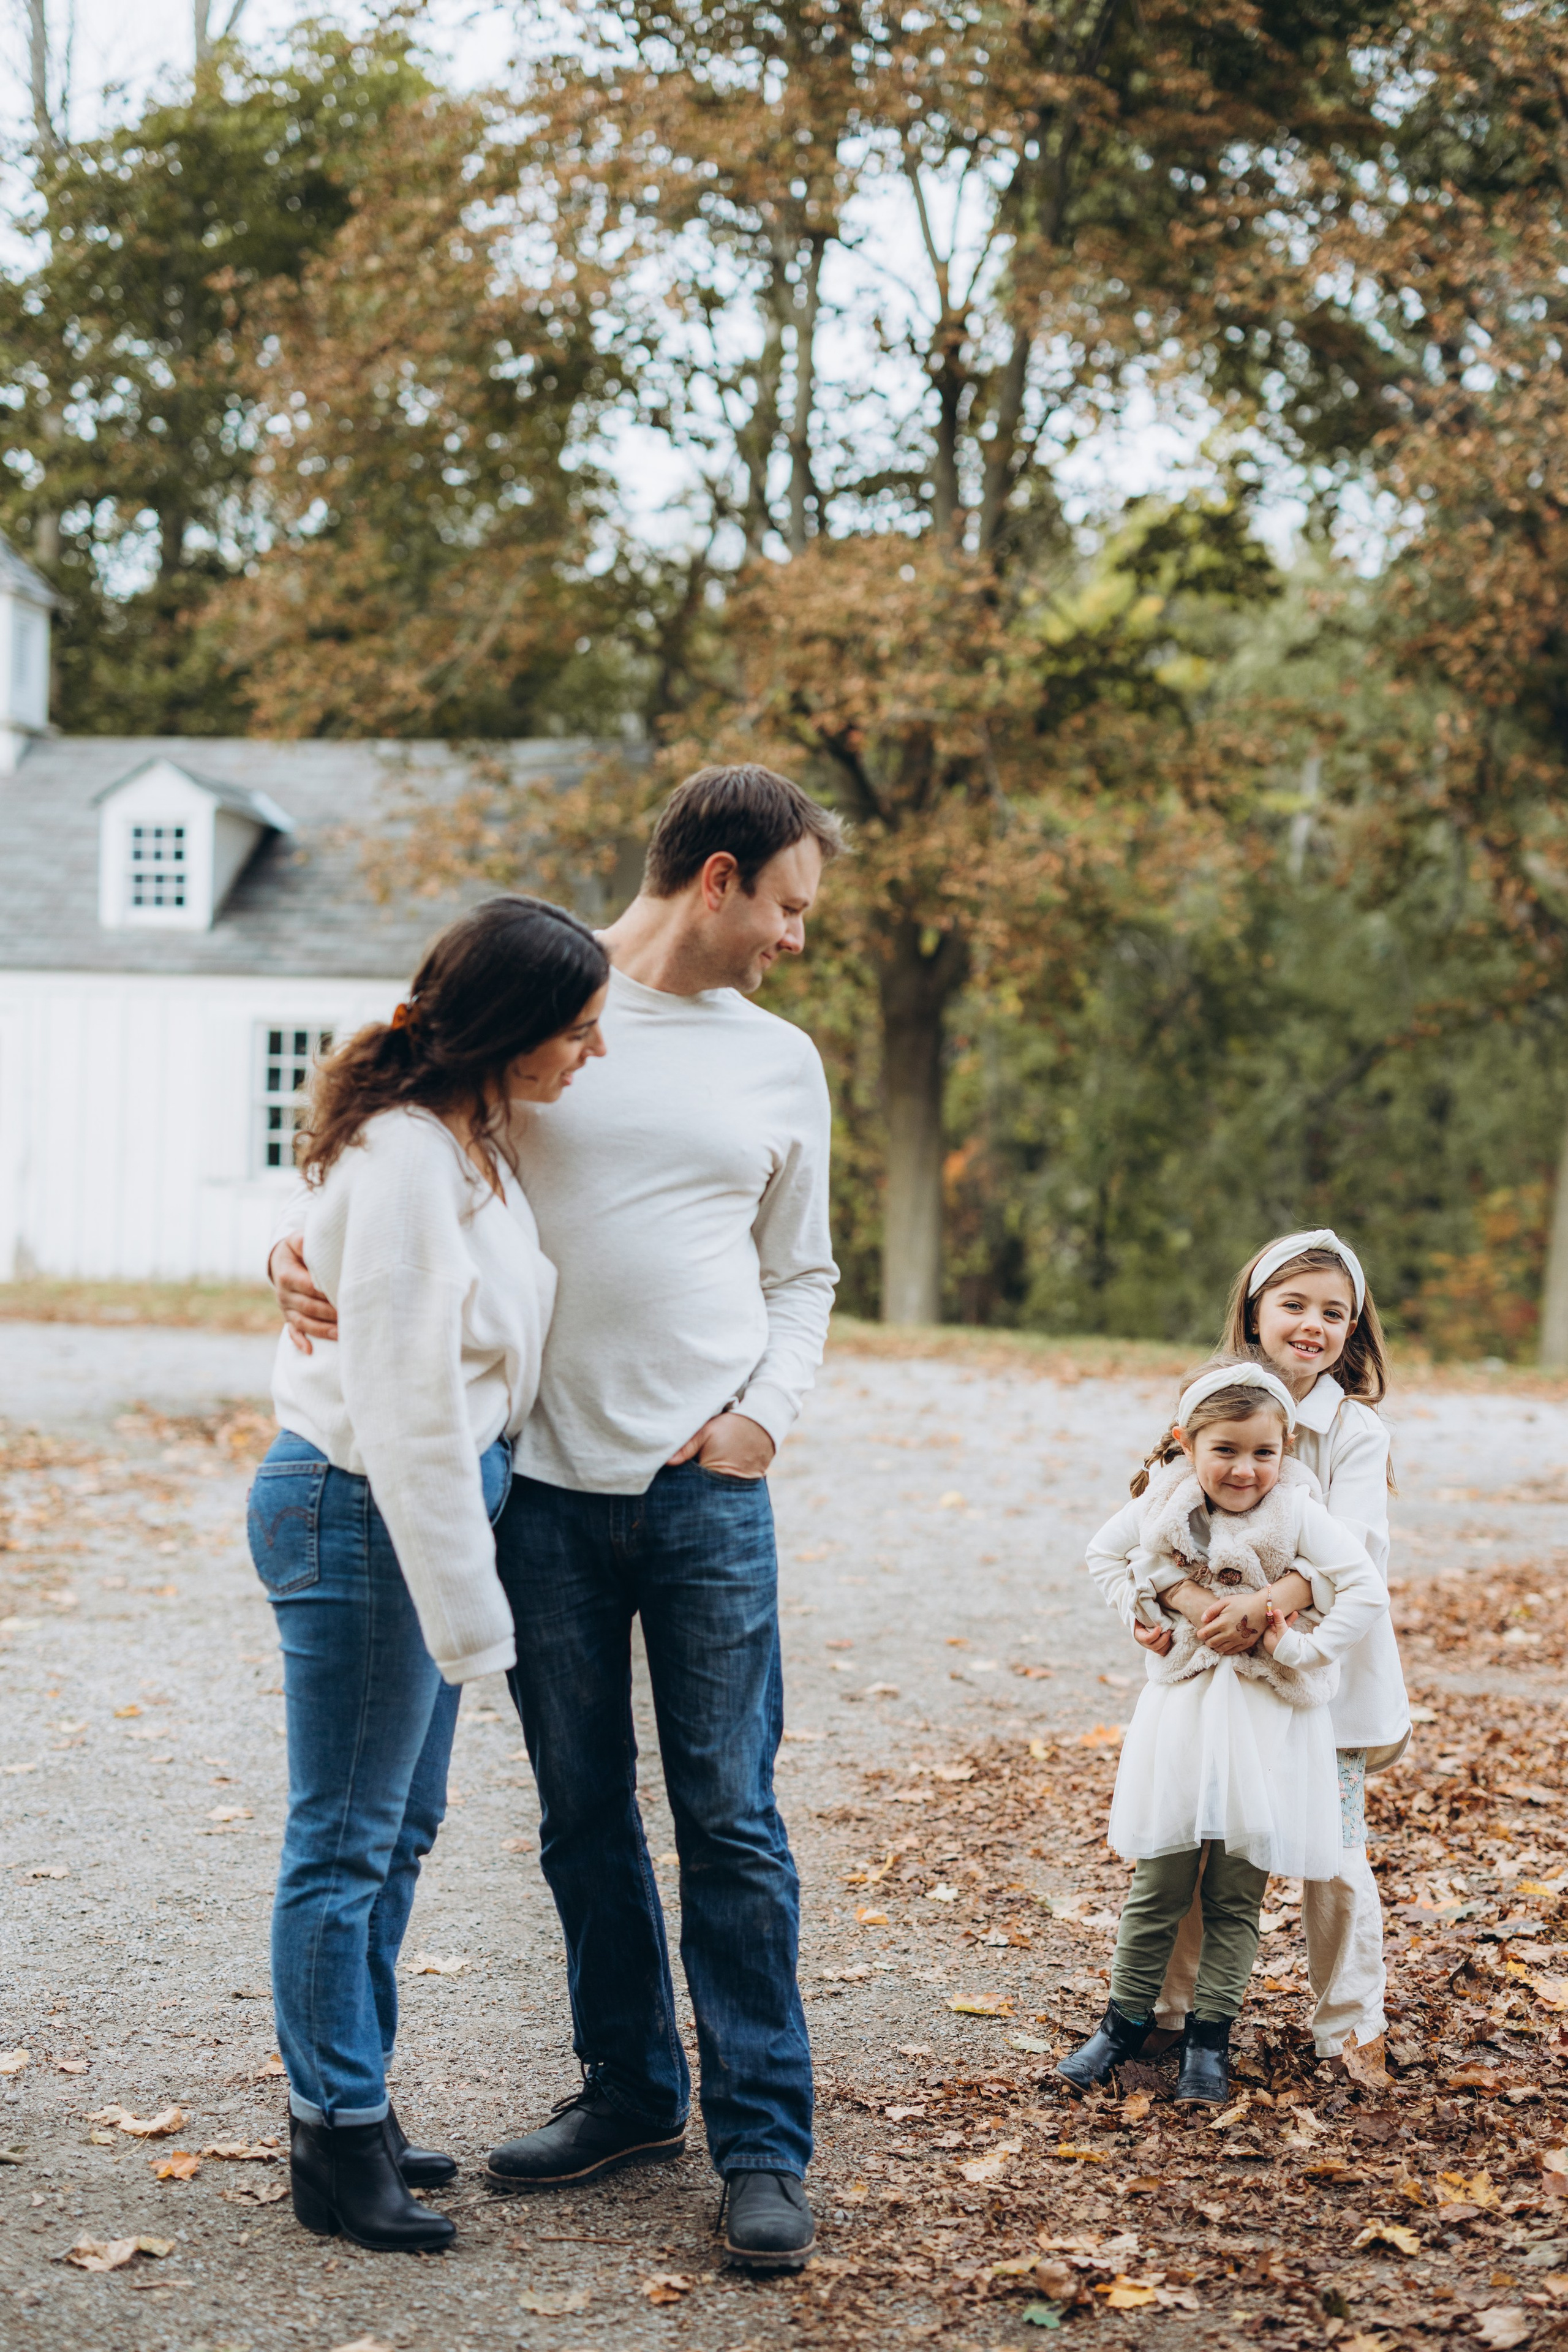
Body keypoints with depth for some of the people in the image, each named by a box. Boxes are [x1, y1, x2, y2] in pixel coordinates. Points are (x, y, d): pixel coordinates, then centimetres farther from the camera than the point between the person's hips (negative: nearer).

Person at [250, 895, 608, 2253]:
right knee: (347, 1842, 2)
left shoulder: (473, 1136, 9)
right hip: (360, 1513, -10)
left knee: (401, 1830, 16)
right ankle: (337, 2145, 13)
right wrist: (470, 1615, -19)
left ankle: (352, 2111, 27)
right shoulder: (406, 1159, -22)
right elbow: (405, 1404, -23)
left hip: (437, 1495, 10)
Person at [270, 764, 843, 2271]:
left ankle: (763, 2142, 7)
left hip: (706, 1490, 1)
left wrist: (767, 1409, 1)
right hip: (543, 1482, 0)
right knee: (582, 1809, 10)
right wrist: (299, 1250, -12)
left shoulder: (780, 1063, 11)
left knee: (731, 1819, -1)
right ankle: (629, 2093, 25)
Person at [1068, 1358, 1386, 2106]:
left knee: (1236, 1897, 7)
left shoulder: (1297, 1516, -15)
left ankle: (1209, 2038, 19)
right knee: (1156, 1885, 7)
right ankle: (1125, 2021, 22)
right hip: (1180, 1709, 2)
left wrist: (1298, 1652, -18)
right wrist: (1155, 1602, -3)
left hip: (1264, 1722, -1)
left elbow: (1366, 1590, -15)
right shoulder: (1164, 1506, -7)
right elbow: (1103, 1554, 10)